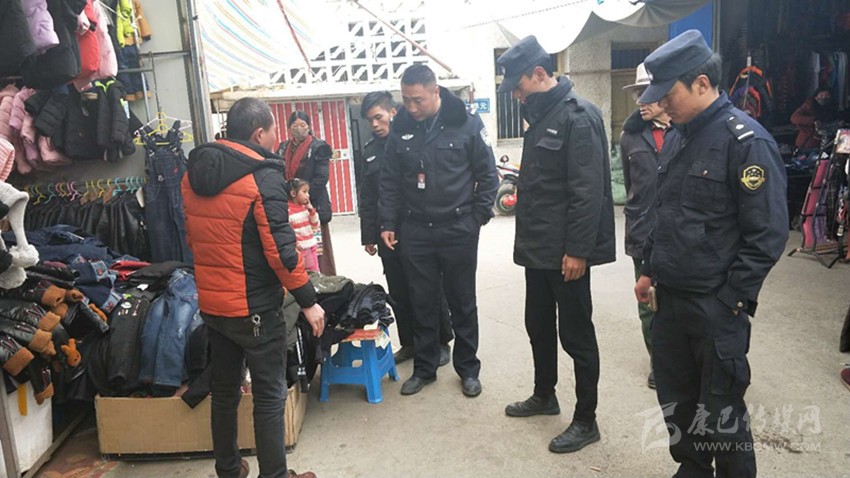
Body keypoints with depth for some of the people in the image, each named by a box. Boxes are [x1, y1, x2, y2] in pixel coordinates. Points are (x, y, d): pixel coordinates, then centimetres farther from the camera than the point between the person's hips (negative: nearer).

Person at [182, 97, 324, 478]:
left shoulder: (193, 174, 6)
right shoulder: (263, 177, -16)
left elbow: (192, 238, 15)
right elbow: (280, 249, -20)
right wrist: (308, 301, -13)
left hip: (210, 304, 8)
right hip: (255, 307, -7)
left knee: (224, 391, 20)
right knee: (269, 397, 6)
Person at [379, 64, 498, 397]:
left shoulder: (466, 123, -7)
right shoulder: (400, 129, 1)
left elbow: (487, 174, -2)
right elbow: (390, 181, 7)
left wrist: (477, 218, -6)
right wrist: (388, 224, 2)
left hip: (458, 230, -2)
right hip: (415, 231, 3)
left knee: (462, 303, 10)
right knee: (422, 303, 11)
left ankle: (468, 369, 26)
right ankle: (424, 367, 27)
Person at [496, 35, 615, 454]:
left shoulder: (577, 116, -15)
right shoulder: (540, 116, 13)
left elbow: (588, 191, -21)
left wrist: (577, 250, -22)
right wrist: (527, 238, 16)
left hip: (566, 252, -9)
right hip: (538, 248, 9)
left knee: (575, 334, 2)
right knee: (538, 324, 19)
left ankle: (585, 421, 18)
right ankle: (544, 395, 39)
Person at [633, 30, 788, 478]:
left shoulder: (746, 141, -14)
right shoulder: (681, 137, 10)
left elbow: (767, 235, -17)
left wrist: (730, 300, -16)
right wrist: (650, 269, 13)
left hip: (717, 307, -8)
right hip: (670, 298, 8)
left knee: (720, 409, 6)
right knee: (674, 398, 18)